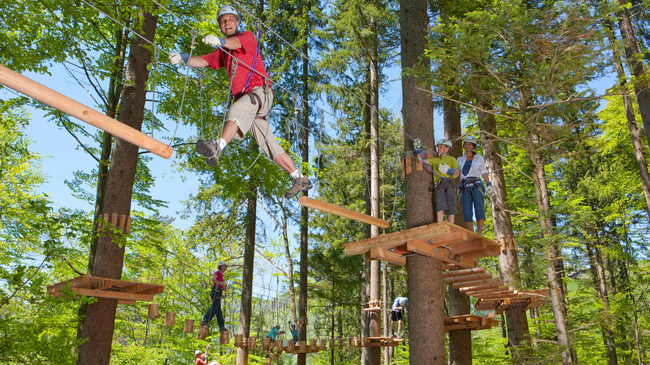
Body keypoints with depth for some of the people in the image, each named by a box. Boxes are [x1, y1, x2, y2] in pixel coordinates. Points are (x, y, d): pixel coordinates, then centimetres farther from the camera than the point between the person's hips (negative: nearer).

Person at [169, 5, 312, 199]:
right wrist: (182, 58, -6)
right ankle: (301, 179, 7)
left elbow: (237, 42, -17)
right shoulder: (223, 52, 28)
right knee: (269, 145, 3)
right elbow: (204, 61, 13)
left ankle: (218, 148, -59)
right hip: (245, 101, 7)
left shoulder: (248, 36, 8)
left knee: (239, 108, -38)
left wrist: (219, 41, -39)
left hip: (260, 91, -7)